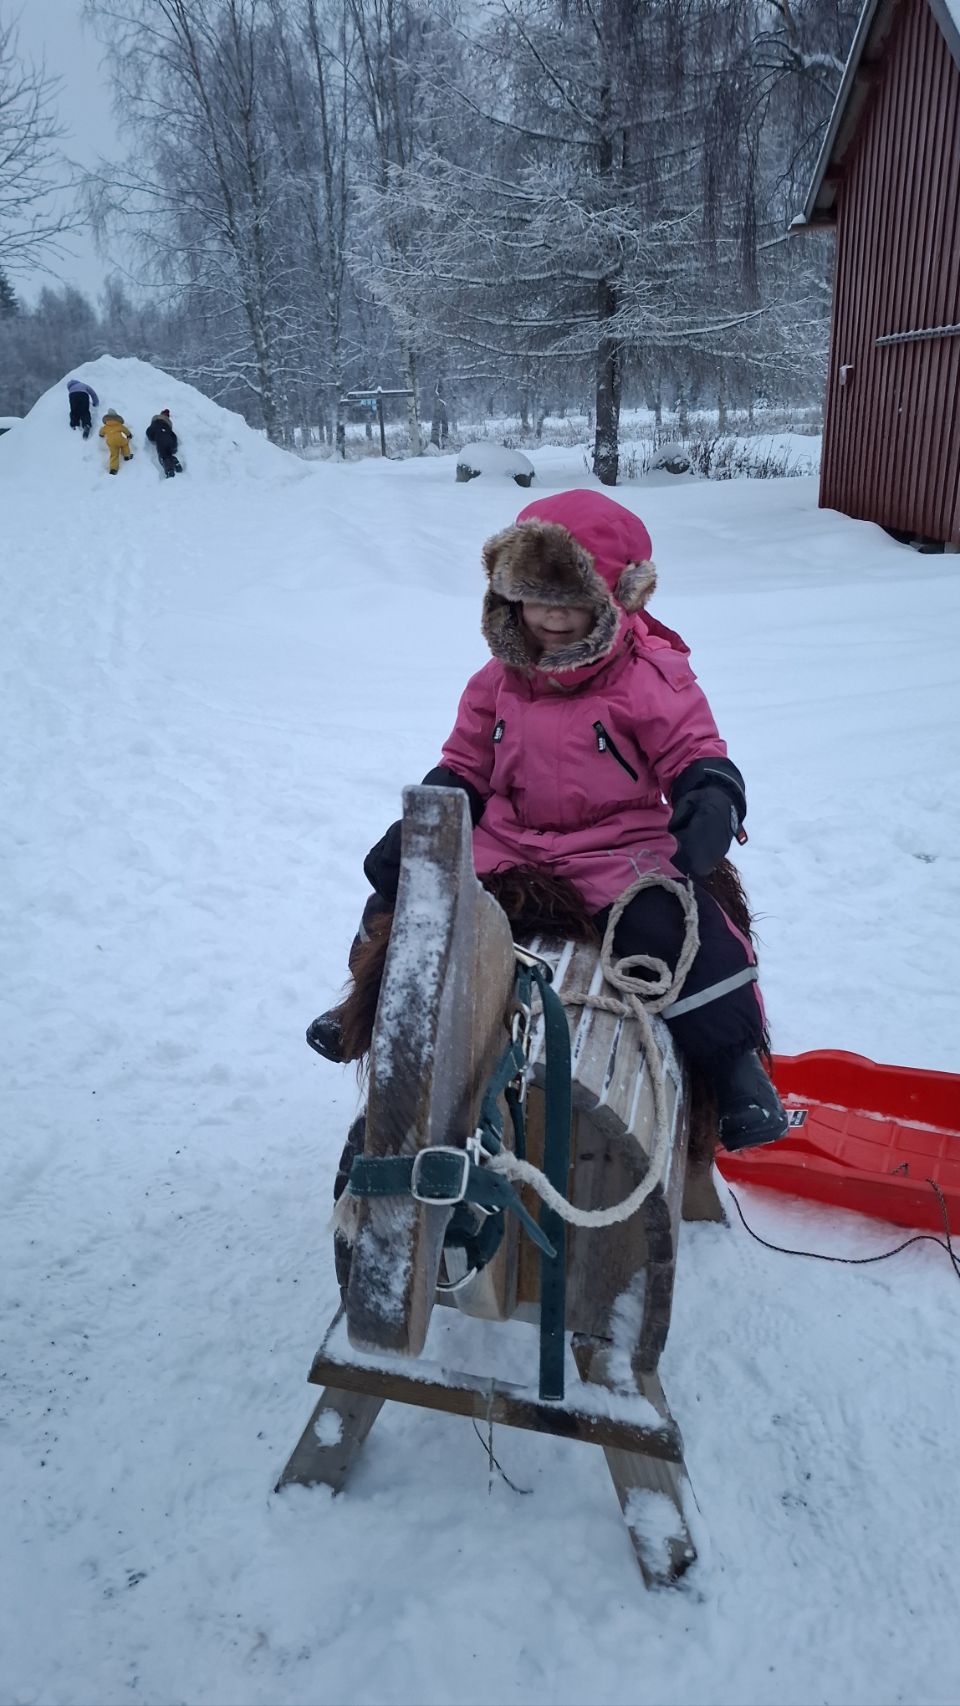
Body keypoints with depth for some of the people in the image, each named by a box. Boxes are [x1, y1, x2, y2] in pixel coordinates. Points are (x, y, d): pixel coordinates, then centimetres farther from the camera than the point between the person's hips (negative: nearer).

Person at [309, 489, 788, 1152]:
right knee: (403, 897, -1)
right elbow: (464, 767, 14)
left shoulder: (651, 679, -9)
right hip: (507, 844, 5)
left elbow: (696, 755, -8)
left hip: (617, 847, -4)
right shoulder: (499, 680, 6)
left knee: (677, 931, -29)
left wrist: (711, 802, -31)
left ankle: (736, 1061, -8)